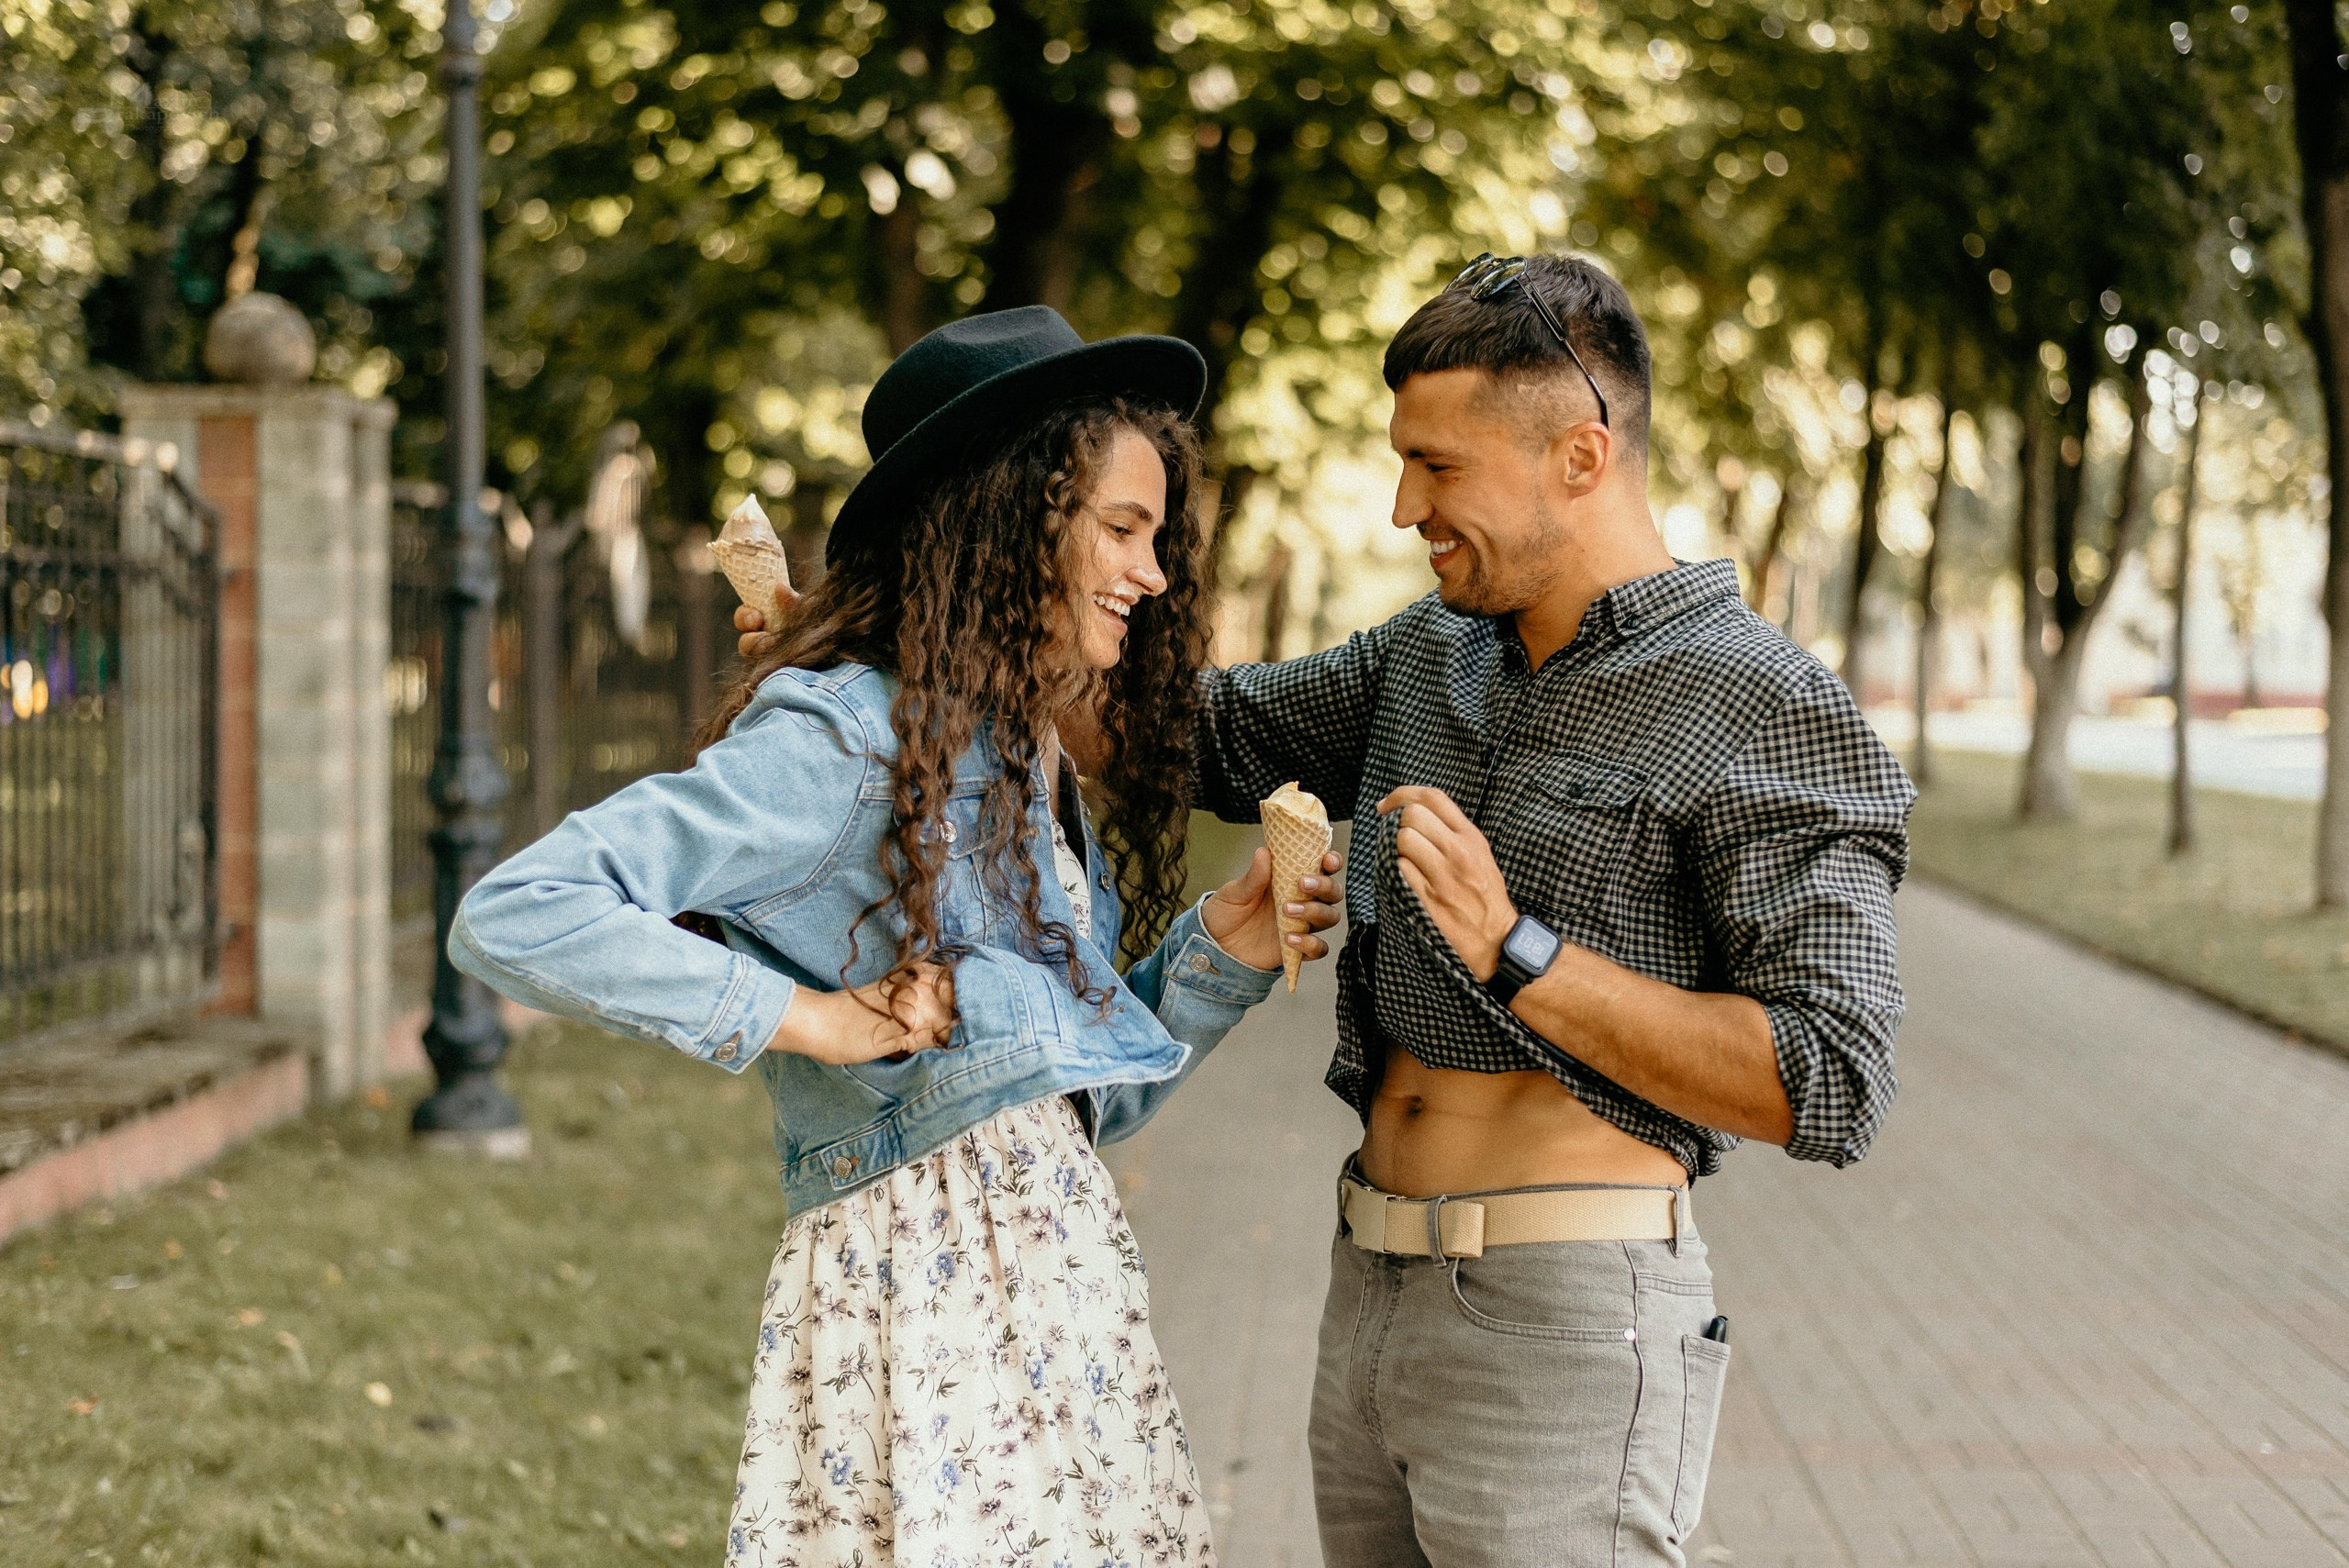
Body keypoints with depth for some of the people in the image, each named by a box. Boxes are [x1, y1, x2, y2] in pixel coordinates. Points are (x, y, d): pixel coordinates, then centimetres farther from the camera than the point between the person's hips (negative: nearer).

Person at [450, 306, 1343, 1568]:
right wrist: (795, 1017, -18)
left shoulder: (1027, 765, 15)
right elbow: (514, 916, -20)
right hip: (924, 1303, -8)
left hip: (1065, 1279, 8)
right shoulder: (846, 738, -12)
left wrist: (1222, 954, 2)